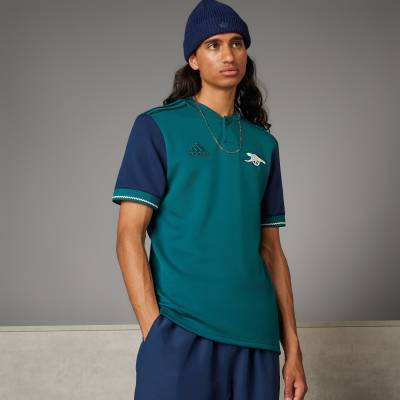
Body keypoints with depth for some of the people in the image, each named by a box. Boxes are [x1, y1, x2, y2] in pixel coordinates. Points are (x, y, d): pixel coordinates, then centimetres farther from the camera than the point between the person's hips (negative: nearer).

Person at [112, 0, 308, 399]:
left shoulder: (264, 144, 13)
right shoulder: (156, 127, 1)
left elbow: (270, 249, 14)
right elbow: (129, 235, -5)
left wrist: (292, 347, 9)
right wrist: (154, 329, -14)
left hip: (256, 336, 4)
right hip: (181, 333, -4)